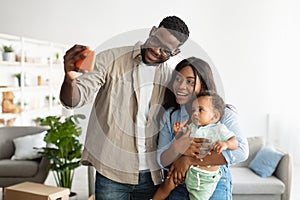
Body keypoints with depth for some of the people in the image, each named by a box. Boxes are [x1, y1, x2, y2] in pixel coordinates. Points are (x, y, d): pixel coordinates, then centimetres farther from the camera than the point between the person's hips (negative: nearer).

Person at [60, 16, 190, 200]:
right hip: (111, 173, -3)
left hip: (151, 175, 4)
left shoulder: (170, 78, 4)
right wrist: (70, 79, -36)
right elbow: (74, 100, -15)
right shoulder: (111, 59, -7)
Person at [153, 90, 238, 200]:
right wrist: (178, 132, -4)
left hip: (205, 176, -5)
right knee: (168, 184, 4)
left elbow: (234, 142, -16)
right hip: (187, 167, 5)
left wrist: (225, 144, -37)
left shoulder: (219, 129, -12)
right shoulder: (192, 127, 5)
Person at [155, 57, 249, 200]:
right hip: (179, 186, 3)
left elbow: (241, 151, -25)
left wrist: (189, 160, -25)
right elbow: (162, 161, -4)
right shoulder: (169, 116, 0)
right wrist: (177, 148, -28)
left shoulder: (223, 114, -11)